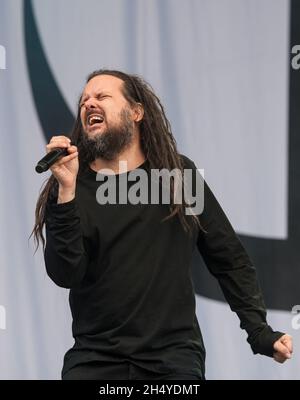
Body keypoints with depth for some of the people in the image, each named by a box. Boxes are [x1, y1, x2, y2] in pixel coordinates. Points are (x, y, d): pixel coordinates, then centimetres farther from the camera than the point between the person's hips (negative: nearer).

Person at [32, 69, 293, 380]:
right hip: (95, 355, 0)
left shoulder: (180, 174, 6)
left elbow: (231, 260, 10)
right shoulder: (69, 187, 2)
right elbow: (65, 274, -12)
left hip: (173, 354, 0)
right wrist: (67, 190, -19)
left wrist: (259, 332, 3)